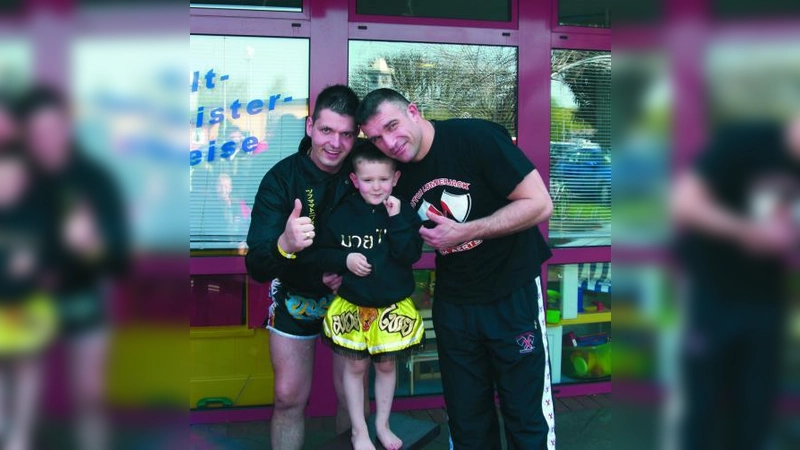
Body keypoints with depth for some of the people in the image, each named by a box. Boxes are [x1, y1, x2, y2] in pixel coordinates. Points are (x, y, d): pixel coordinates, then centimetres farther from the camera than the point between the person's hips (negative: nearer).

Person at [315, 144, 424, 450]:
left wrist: (397, 219, -25)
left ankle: (382, 425, 34)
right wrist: (344, 260, -20)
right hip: (352, 305, 0)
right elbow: (322, 253, -2)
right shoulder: (342, 214, -7)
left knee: (386, 365, 14)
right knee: (355, 366, 9)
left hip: (392, 307, 0)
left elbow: (411, 255, -18)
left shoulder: (404, 212, -8)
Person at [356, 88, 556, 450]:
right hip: (453, 304, 5)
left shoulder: (475, 137, -18)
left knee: (527, 418, 3)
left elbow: (539, 204, -20)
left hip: (512, 294, -5)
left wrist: (462, 233, -22)